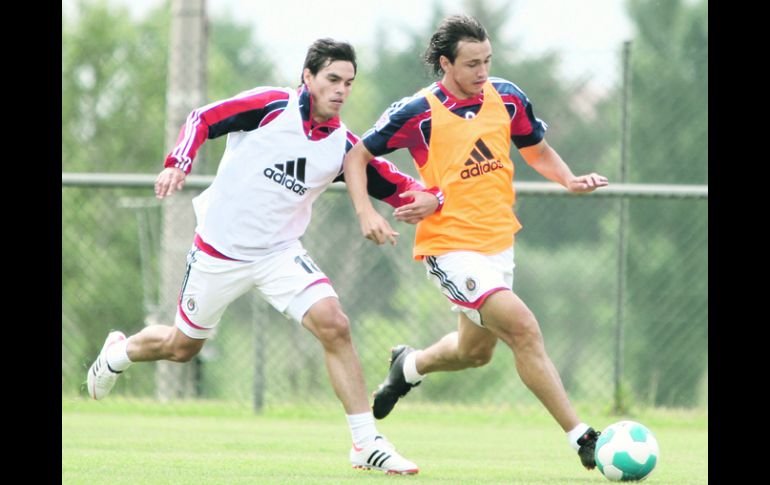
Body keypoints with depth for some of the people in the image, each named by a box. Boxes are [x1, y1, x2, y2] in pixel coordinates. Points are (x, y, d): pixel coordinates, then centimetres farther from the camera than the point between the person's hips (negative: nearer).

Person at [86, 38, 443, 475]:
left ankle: (367, 443, -17)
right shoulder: (270, 107, -15)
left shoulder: (343, 146, -6)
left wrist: (428, 198, -26)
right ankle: (118, 353, 50)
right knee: (182, 347, 15)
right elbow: (202, 119, -11)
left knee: (334, 325, -21)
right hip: (219, 252, -2)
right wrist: (177, 164, -26)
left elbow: (396, 186, -4)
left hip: (280, 254, 2)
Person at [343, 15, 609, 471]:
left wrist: (570, 179, -4)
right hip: (451, 249, -7)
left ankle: (409, 366, 54)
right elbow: (357, 156, -3)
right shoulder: (417, 113, -14)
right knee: (523, 328, -22)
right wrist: (366, 212, -17)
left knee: (476, 351, 23)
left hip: (499, 243, 7)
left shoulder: (507, 98, -1)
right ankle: (582, 438, -20)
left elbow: (537, 149, 15)